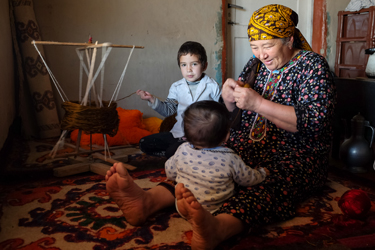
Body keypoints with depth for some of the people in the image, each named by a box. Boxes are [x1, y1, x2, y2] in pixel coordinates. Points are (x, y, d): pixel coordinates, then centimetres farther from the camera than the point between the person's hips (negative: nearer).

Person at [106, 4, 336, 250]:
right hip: (247, 147, 5)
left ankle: (217, 226, -64)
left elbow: (312, 123, -16)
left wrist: (258, 103, -23)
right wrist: (229, 97, -9)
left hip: (296, 156, -5)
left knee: (265, 186, -38)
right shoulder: (257, 64, 13)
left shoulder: (313, 65, -4)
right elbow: (235, 115, 16)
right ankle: (148, 200, -42)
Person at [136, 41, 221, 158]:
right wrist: (152, 100, -7)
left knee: (172, 152, -30)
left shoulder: (212, 86, -4)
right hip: (178, 132, 6)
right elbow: (168, 110, 5)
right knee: (144, 143, 0)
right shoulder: (177, 87, 7)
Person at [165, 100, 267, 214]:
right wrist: (262, 172, 17)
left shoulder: (182, 151, -15)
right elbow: (249, 179, -4)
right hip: (215, 212, 0)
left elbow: (170, 173, 2)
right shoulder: (229, 158, -22)